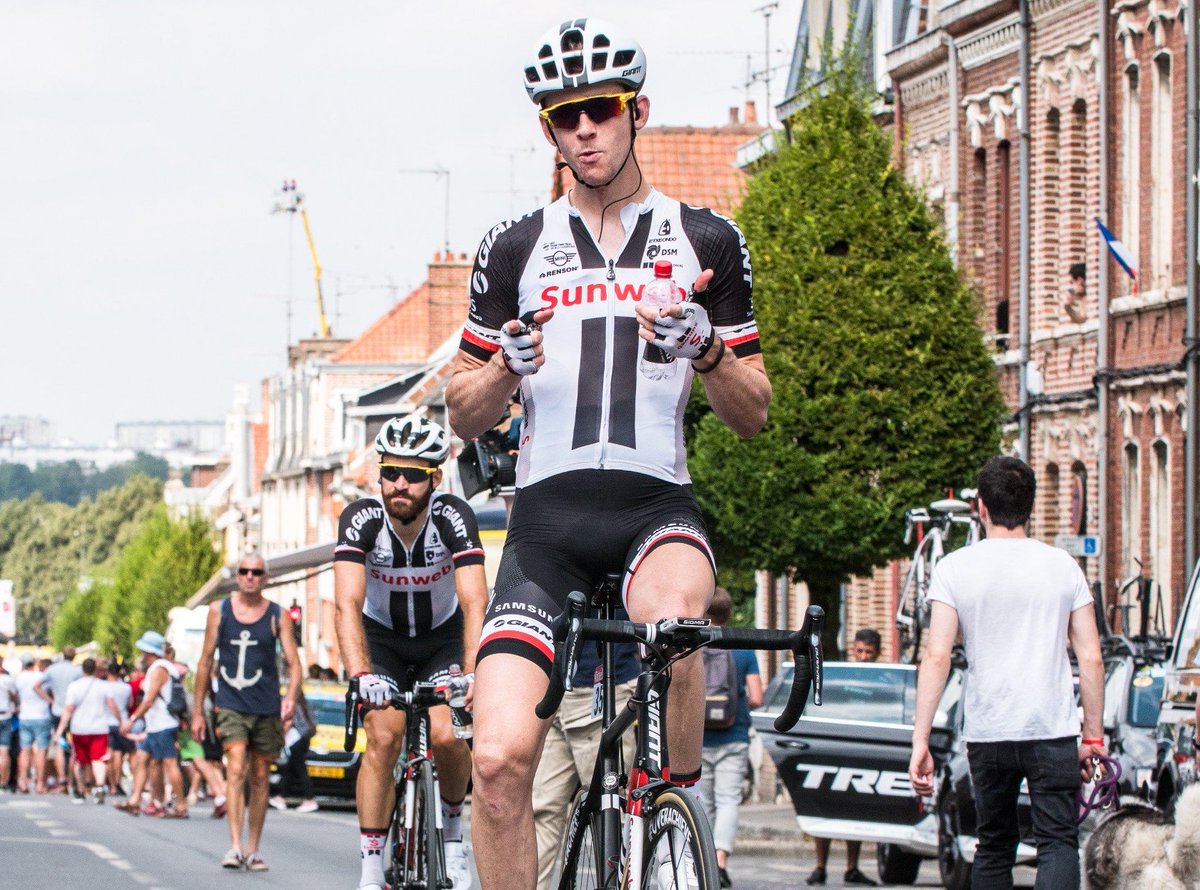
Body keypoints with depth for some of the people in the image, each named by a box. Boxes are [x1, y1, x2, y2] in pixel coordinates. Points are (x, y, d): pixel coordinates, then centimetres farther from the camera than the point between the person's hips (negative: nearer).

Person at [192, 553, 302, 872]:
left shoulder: (278, 616, 4)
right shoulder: (219, 610, 5)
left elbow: (293, 662, 0)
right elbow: (206, 661, 10)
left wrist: (291, 696, -20)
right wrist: (197, 711, 9)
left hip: (266, 708, 1)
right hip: (230, 705, -1)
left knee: (260, 779, 7)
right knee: (236, 770, -17)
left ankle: (253, 849, 18)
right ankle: (235, 846, -23)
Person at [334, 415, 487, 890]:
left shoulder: (453, 517, -28)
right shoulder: (361, 519, -26)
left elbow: (474, 602, -36)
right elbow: (348, 604, -36)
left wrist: (472, 673, -50)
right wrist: (361, 675, -50)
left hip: (442, 637, 0)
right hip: (382, 638, 0)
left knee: (447, 736, -19)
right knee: (383, 739, -19)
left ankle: (452, 825, 10)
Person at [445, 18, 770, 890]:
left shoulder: (707, 242, 10)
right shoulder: (516, 249, 12)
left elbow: (753, 413, 11)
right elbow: (465, 415, 14)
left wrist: (705, 350, -11)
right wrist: (506, 368, -8)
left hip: (658, 505, -1)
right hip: (548, 513, 1)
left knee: (670, 616, -38)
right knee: (499, 758, -15)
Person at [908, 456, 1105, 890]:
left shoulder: (955, 568, 0)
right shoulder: (1062, 566, 4)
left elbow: (937, 656, -7)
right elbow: (1091, 660, 2)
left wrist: (920, 740, -7)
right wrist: (1094, 735, 10)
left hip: (987, 733, 1)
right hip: (1053, 731, -1)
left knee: (993, 846, 15)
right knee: (1058, 842, -2)